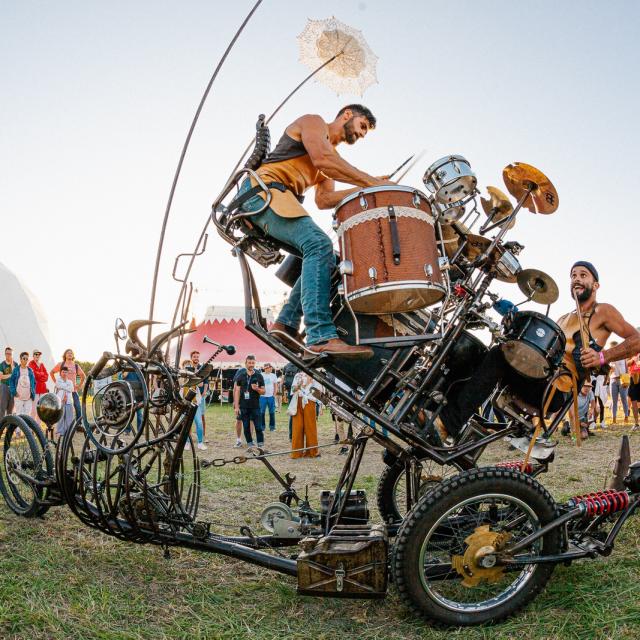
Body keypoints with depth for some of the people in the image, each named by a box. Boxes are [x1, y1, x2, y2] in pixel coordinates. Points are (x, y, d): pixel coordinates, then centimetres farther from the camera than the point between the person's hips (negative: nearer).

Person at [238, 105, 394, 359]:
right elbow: (322, 160, -16)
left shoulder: (333, 156, 28)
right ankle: (321, 337, -40)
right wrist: (371, 181, -16)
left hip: (283, 200, 10)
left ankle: (287, 323, -2)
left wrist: (364, 190, 5)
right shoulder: (313, 121, 4)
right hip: (264, 188, -10)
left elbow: (324, 199, 16)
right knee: (319, 244, -27)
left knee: (325, 258, 3)